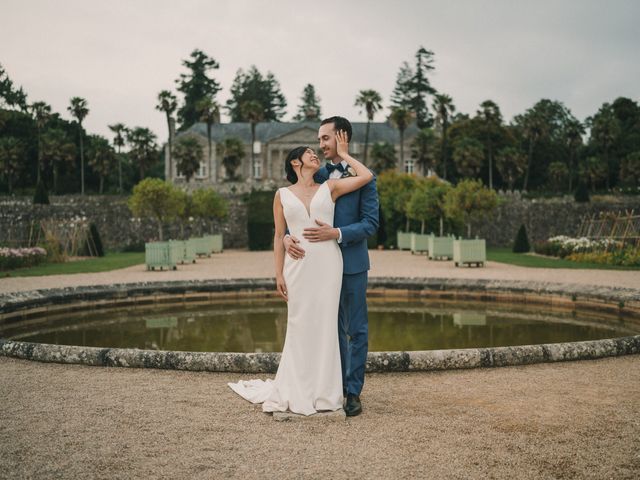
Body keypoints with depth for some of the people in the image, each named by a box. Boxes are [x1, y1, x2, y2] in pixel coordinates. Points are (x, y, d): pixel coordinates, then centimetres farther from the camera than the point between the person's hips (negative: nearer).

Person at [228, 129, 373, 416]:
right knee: (299, 327, 5)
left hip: (328, 263, 0)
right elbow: (279, 237, 7)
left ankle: (323, 392, 13)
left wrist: (343, 155, 8)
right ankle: (298, 393, 16)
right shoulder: (282, 195, 8)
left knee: (325, 325, 4)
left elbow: (366, 176, -3)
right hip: (298, 265, 0)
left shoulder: (329, 188, 9)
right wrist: (279, 274, 1)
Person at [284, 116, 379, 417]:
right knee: (333, 329, 13)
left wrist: (336, 233, -23)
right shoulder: (317, 175, 8)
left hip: (352, 262, -4)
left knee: (356, 330, 5)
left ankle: (353, 392, 13)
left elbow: (371, 223, -10)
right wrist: (287, 236, -14)